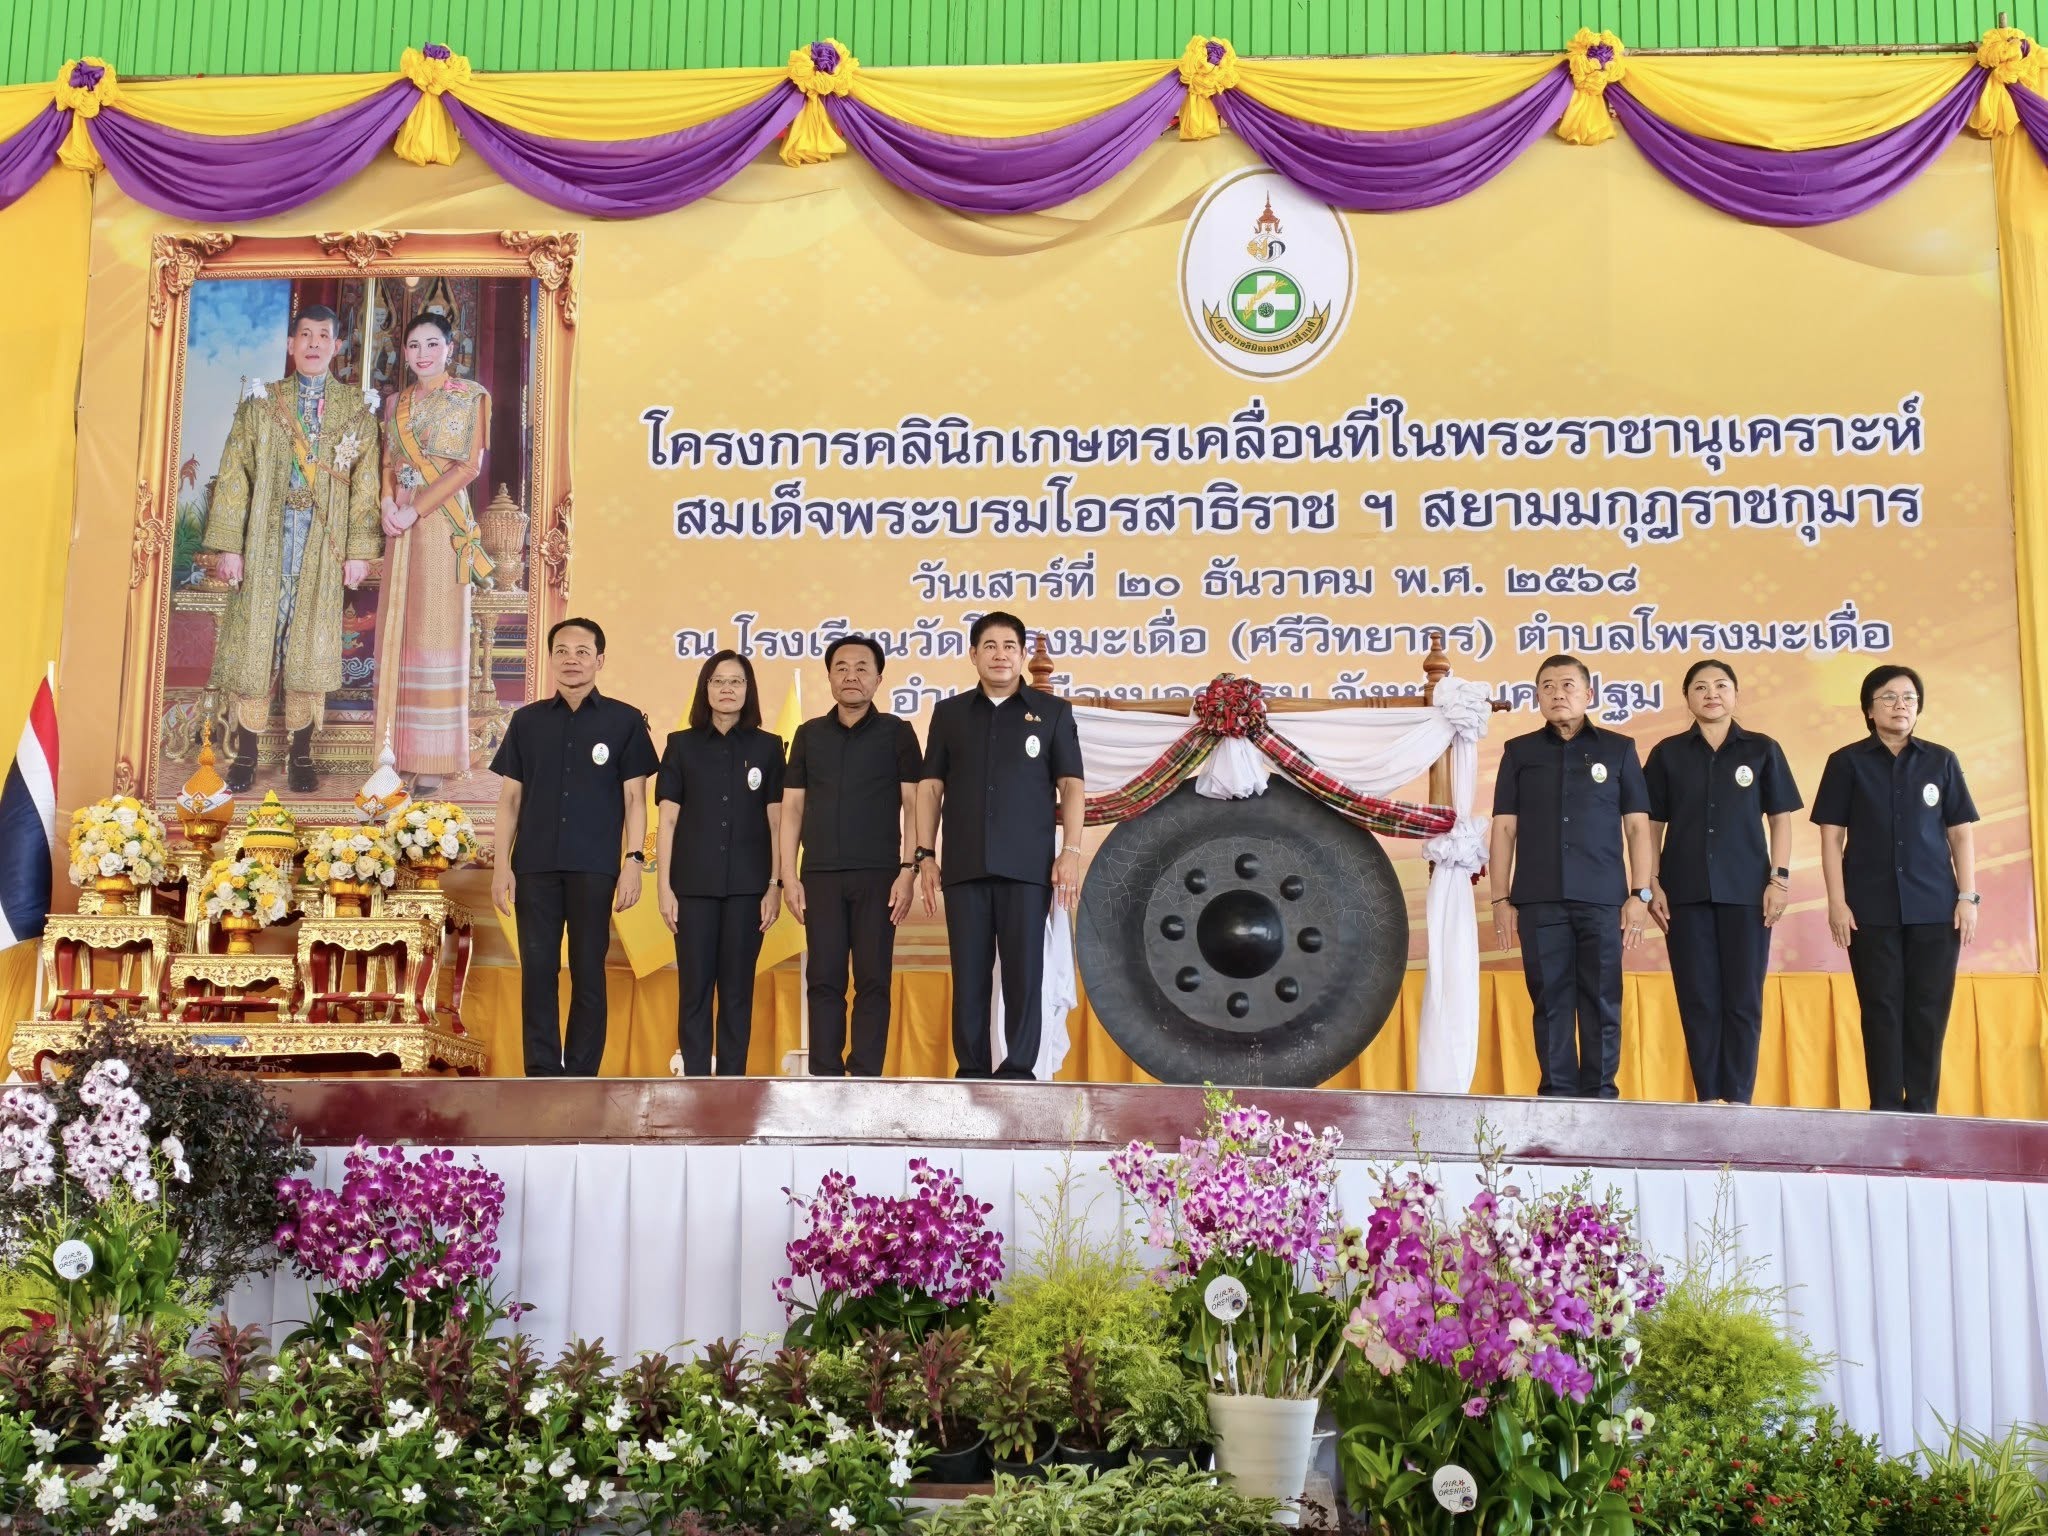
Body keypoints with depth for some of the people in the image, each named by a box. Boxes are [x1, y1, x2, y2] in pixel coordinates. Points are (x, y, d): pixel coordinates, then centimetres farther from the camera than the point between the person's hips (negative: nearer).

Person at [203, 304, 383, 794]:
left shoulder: (356, 408, 7)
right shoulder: (261, 403, 7)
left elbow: (365, 483, 3)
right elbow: (233, 475, 3)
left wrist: (360, 548, -5)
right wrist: (227, 544, -4)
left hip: (324, 543, 0)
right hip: (266, 538, 0)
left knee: (311, 641, 3)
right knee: (254, 638, 0)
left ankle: (301, 754, 11)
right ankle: (245, 754, 7)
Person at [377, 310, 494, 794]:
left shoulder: (470, 397, 1)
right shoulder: (396, 403, 17)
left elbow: (469, 466, -8)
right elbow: (387, 463, 15)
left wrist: (416, 509, -14)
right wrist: (388, 504, -6)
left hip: (443, 523, -5)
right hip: (400, 526, 5)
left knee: (435, 630, -6)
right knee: (398, 631, 4)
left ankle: (433, 759, -3)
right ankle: (400, 750, 9)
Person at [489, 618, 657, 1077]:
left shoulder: (624, 721, 4)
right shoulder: (527, 721, 10)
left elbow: (634, 797, 2)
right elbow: (510, 797, 10)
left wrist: (634, 860, -7)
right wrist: (502, 864, 3)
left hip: (594, 867, -2)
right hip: (535, 865, 2)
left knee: (589, 973, 2)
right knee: (537, 970, 2)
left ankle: (581, 1078, 8)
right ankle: (542, 1077, 8)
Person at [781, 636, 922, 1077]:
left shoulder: (897, 732, 5)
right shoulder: (809, 734, 12)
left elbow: (913, 805, 1)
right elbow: (792, 807, 10)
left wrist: (908, 871, -9)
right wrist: (789, 876, 2)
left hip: (878, 874, -2)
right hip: (821, 875, 2)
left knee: (872, 980, -1)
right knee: (824, 979, 2)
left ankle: (865, 1077, 3)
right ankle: (825, 1076, 6)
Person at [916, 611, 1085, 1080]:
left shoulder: (1053, 712, 8)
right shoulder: (949, 712, 13)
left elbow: (1071, 787, 4)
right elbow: (931, 787, 11)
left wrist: (1071, 852, -6)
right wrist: (925, 855, 3)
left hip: (1028, 866, -2)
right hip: (964, 866, 2)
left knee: (1024, 974, -3)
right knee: (968, 975, 3)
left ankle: (1018, 1072, 2)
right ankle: (972, 1072, 9)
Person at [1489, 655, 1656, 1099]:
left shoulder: (1618, 749, 9)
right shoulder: (1520, 753, 11)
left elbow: (1638, 826, 8)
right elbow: (1504, 829, 9)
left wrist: (1640, 894, 0)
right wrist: (1500, 898, 3)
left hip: (1602, 899, -1)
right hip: (1539, 900, 1)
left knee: (1601, 1003, 0)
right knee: (1551, 1001, 1)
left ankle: (1598, 1095, 6)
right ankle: (1557, 1094, 7)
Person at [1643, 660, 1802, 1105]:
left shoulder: (1761, 750, 6)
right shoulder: (1668, 753, 7)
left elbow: (1780, 818, 6)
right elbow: (1653, 824, 7)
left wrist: (1780, 879, -3)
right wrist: (1652, 884, 0)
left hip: (1746, 891, -1)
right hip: (1686, 892, 1)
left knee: (1743, 999, -1)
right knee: (1698, 999, 1)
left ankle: (1739, 1098, 3)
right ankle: (1709, 1098, 6)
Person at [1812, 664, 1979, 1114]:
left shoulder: (1941, 762, 8)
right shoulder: (1847, 763, 5)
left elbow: (1961, 834, 9)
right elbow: (1832, 836, 2)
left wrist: (1968, 897, 0)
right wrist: (1837, 902, -6)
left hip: (1935, 907, 1)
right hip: (1872, 908, -1)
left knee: (1928, 1009, 0)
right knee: (1882, 1008, -1)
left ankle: (1921, 1109, 7)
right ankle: (1885, 1110, 4)